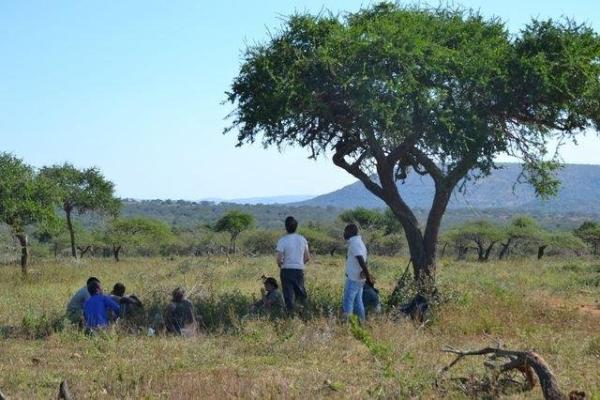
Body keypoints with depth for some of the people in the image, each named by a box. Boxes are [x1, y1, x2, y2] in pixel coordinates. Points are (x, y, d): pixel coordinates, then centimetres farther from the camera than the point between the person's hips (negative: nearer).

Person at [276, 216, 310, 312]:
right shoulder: (302, 239, 2)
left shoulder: (282, 241, -11)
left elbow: (279, 259, -14)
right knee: (300, 292, 18)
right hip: (300, 270, 3)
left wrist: (281, 266, 6)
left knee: (289, 294, 2)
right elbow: (307, 257, 6)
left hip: (287, 270, -3)